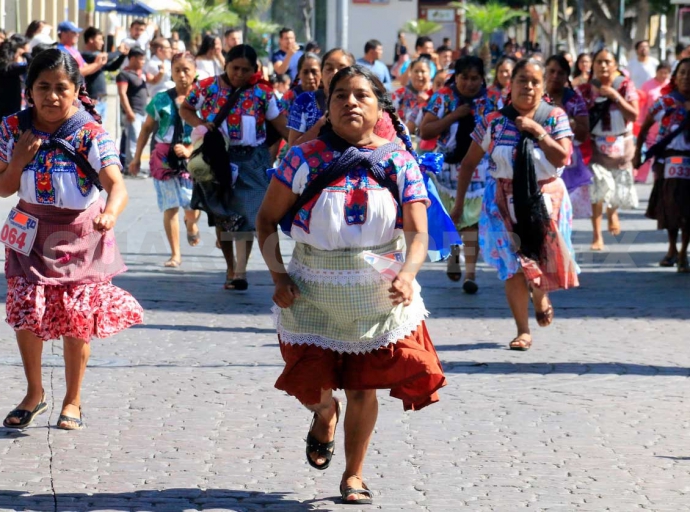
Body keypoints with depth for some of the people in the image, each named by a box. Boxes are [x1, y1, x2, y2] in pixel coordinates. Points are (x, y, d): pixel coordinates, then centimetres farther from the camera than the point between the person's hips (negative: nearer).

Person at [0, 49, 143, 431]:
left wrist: (110, 214, -49)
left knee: (77, 320, 2)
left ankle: (73, 400, 22)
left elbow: (117, 185, -28)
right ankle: (34, 393, 23)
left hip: (80, 237, -2)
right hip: (32, 236, 2)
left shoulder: (91, 134, -16)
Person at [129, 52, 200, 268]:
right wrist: (137, 157, 11)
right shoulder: (162, 99, 3)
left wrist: (189, 150, -18)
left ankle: (191, 224, 33)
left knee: (192, 205, -6)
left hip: (193, 156, -1)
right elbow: (147, 128, 11)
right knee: (170, 206, 0)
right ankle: (175, 254, 9)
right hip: (165, 158, 1)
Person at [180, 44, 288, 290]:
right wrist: (199, 124, -11)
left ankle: (241, 270, -10)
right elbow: (185, 109, 9)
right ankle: (231, 268, 21)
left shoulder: (262, 92, -2)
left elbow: (279, 123, 2)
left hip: (251, 160, -2)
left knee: (245, 214, -11)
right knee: (222, 215, 9)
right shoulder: (206, 87, -1)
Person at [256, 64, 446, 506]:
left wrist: (408, 274, -29)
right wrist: (277, 274, -12)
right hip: (314, 292, 0)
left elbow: (417, 231, -10)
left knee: (363, 387, 5)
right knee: (313, 384, 3)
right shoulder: (305, 159, -5)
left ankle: (354, 475, 24)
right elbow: (268, 218, 0)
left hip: (379, 296, 0)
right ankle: (326, 413, 42)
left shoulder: (399, 162, -4)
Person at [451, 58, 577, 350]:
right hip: (505, 201, 0)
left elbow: (562, 158, -12)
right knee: (513, 265, -5)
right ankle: (523, 330, 6)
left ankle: (540, 295, 41)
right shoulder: (494, 121, -1)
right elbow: (469, 163, 4)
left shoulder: (555, 118, 0)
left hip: (545, 200, 1)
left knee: (543, 259, 3)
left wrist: (537, 130, -15)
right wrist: (458, 203, 2)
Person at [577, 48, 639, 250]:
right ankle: (597, 236, -7)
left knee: (620, 189, 11)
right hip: (596, 145, -1)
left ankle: (612, 211, 48)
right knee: (597, 188, -16)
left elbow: (634, 115, -13)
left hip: (621, 145, 1)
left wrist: (614, 96, -20)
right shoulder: (585, 90, -3)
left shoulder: (625, 85, -4)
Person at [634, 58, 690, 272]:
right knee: (669, 205, 7)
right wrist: (638, 153, 7)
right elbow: (645, 127, 9)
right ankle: (672, 249, 28)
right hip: (668, 162, 1)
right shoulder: (665, 102, 2)